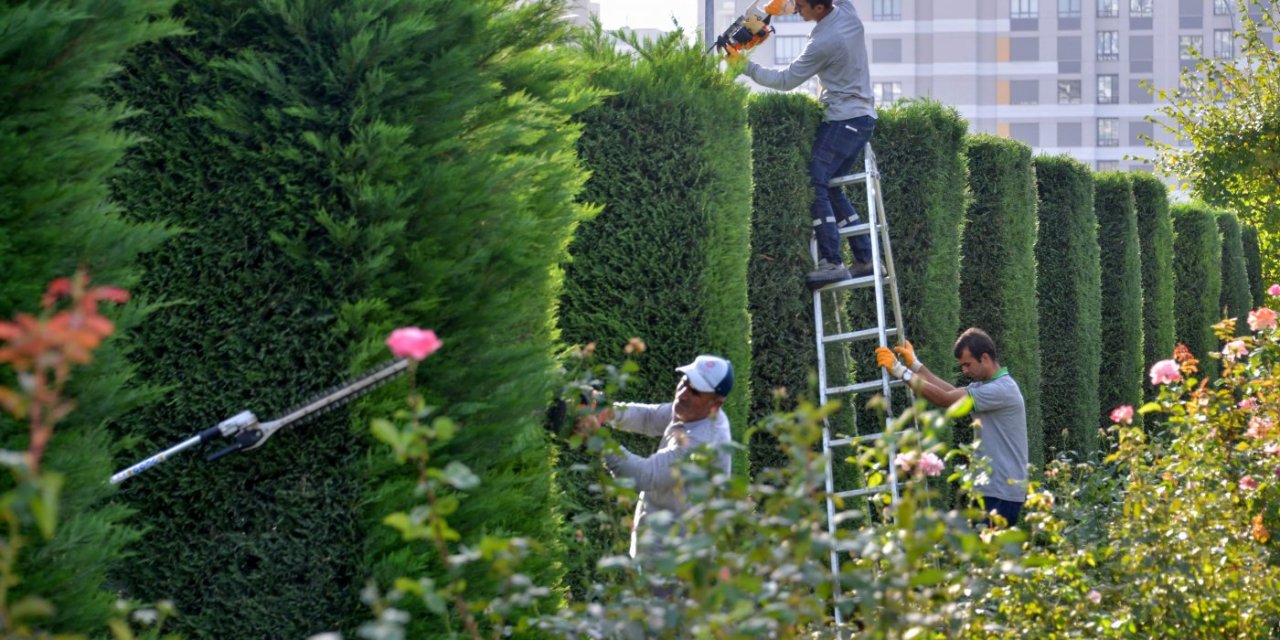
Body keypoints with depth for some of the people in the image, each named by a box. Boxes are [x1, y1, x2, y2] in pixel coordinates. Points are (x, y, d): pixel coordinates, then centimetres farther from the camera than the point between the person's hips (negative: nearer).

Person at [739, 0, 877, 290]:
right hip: (863, 117, 10)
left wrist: (747, 68, -3)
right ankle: (865, 258, 10)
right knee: (831, 188, 12)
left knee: (815, 184, -13)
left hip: (844, 121, -10)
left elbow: (786, 80, -11)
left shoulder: (823, 43, -21)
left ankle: (832, 263, -21)